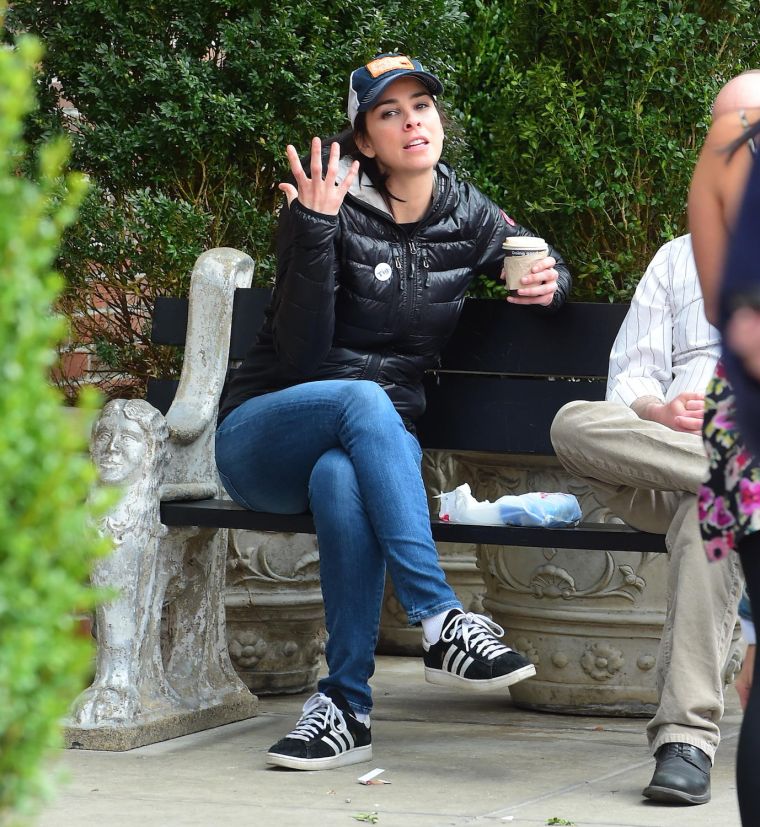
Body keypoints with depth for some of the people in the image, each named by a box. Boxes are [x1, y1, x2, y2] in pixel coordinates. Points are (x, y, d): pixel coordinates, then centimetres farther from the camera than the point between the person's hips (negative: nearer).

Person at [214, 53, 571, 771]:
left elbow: (550, 267, 26)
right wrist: (315, 230, -28)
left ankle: (346, 704, -33)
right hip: (263, 435, -2)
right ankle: (440, 622, -44)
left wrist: (548, 284, 0)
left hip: (379, 439, 2)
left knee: (341, 480, -37)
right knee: (363, 398, -38)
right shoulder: (332, 206, -10)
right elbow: (300, 354, -18)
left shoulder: (466, 216, 5)